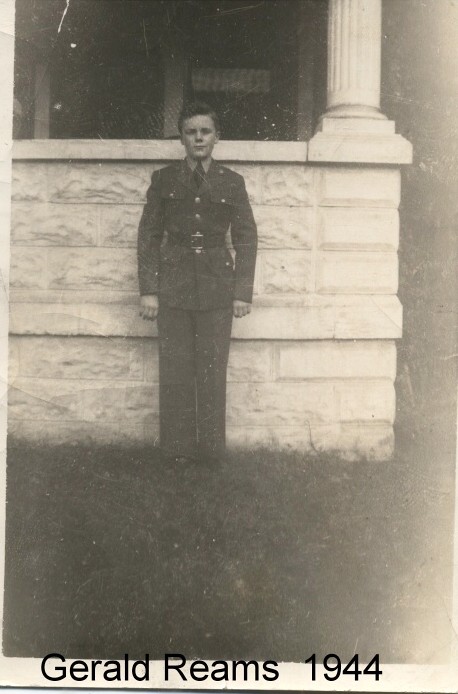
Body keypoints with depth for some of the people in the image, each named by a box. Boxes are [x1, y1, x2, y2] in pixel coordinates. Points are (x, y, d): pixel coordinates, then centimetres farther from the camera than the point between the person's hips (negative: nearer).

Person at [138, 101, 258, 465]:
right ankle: (178, 449, 12)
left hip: (216, 288, 0)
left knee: (213, 371, 0)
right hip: (173, 287, 1)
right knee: (175, 371, 1)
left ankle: (211, 450, 12)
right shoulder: (164, 180, 7)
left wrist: (243, 292, 0)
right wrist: (148, 289, -1)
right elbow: (149, 235, 6)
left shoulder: (232, 183, 6)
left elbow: (246, 238, 6)